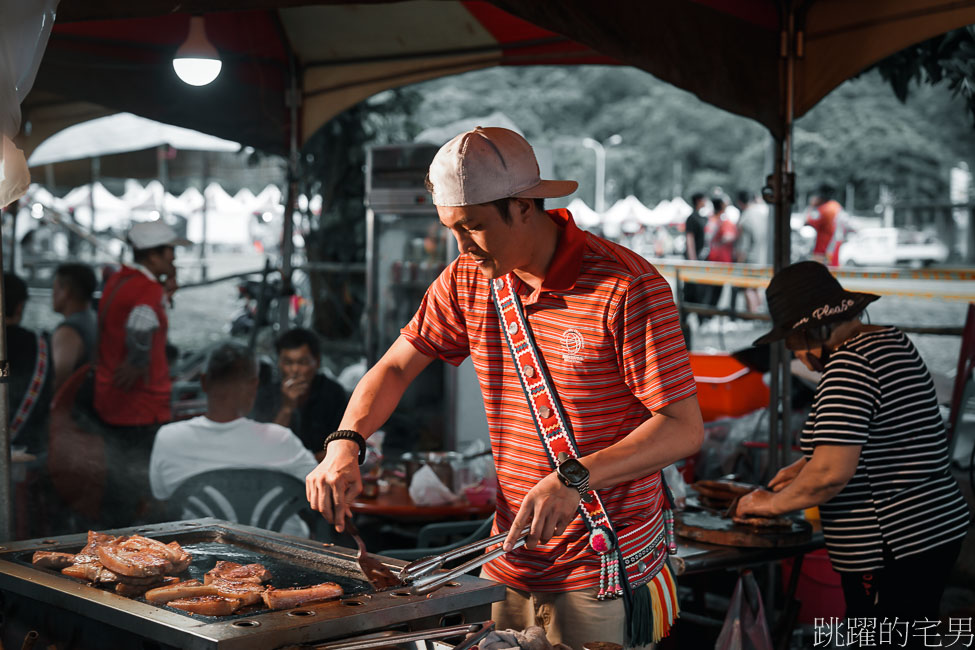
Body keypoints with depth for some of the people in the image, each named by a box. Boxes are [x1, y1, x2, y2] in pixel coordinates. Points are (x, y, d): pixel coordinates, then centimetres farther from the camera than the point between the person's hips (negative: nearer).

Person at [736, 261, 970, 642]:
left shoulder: (849, 364, -18)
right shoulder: (894, 343, 11)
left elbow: (833, 472, -23)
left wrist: (772, 503, -7)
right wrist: (805, 465, 22)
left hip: (893, 552, -10)